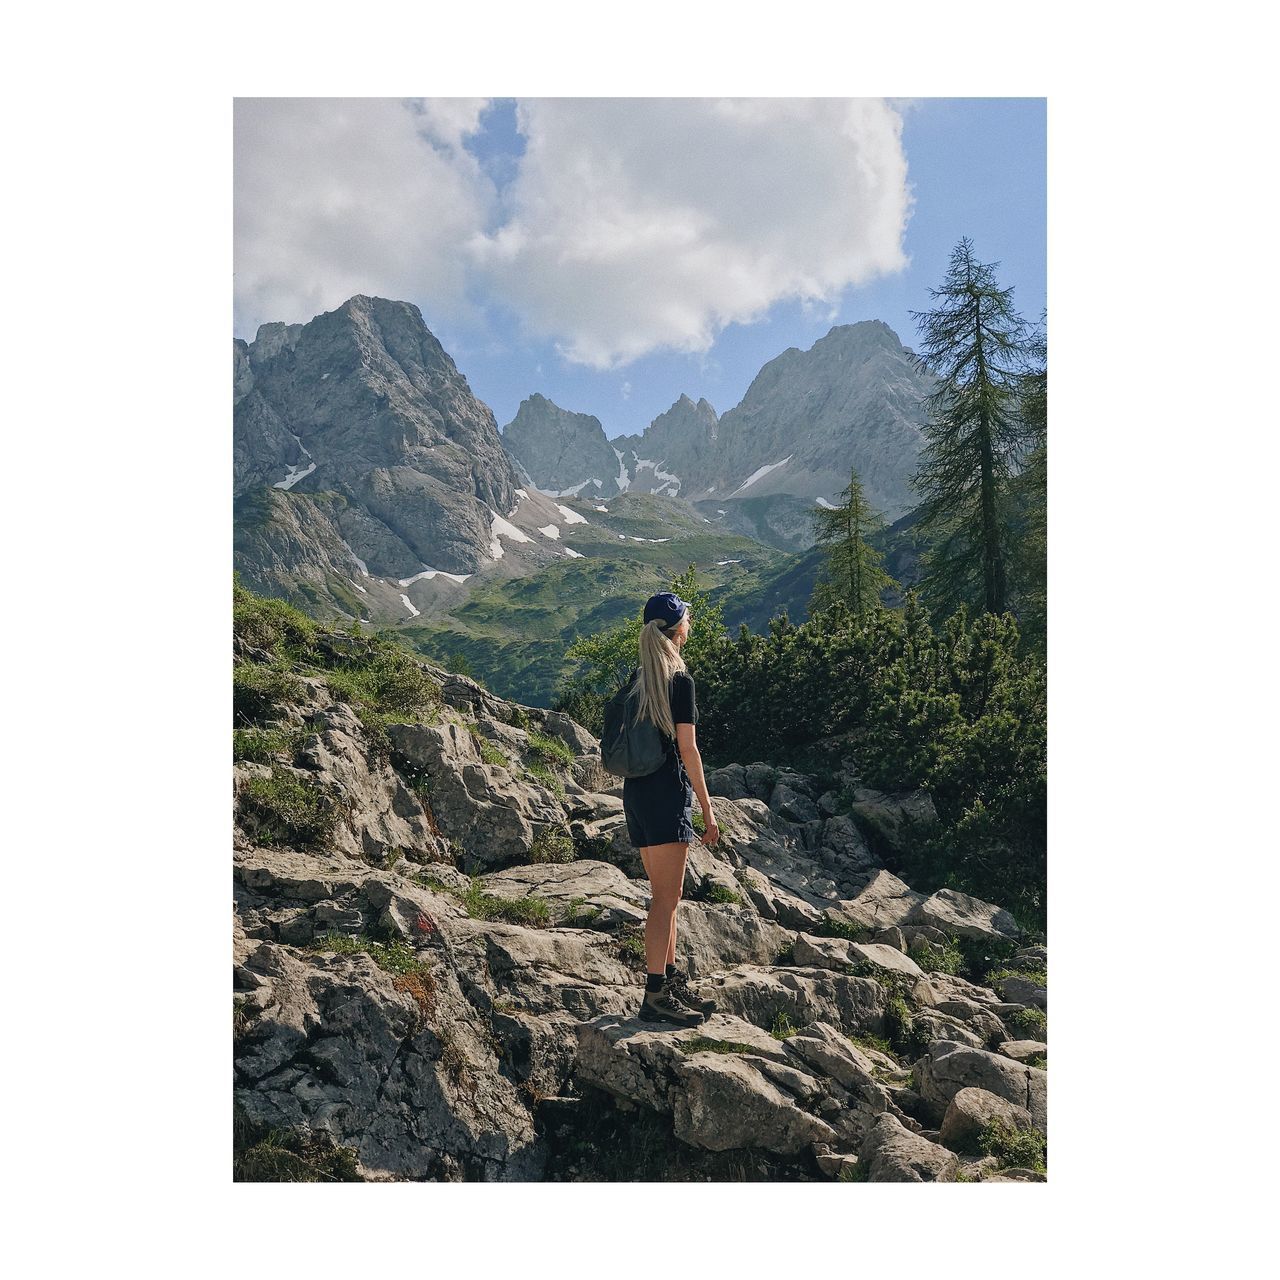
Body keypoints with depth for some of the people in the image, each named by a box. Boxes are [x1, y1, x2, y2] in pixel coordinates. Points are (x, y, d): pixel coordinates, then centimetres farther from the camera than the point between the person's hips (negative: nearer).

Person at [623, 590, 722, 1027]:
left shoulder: (637, 677, 12)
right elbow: (687, 749, -13)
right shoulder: (679, 679, -11)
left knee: (664, 896, 15)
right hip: (666, 793, -8)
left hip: (635, 791, 8)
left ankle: (672, 984, 24)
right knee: (666, 898, -4)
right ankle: (656, 996, 0)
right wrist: (708, 810, -8)